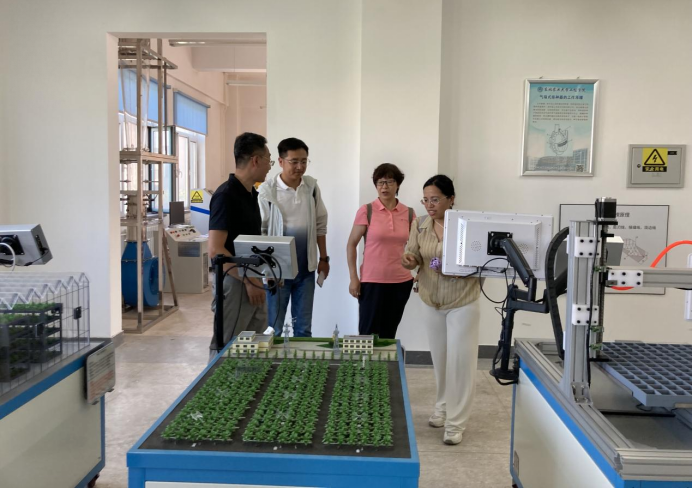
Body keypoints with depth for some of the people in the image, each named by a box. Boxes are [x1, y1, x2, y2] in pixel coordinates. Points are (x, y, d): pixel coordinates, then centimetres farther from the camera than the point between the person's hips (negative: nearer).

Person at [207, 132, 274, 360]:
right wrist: (248, 280, -21)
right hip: (233, 283, -9)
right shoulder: (226, 195, -17)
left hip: (252, 282, 9)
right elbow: (215, 250, -22)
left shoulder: (251, 194, 11)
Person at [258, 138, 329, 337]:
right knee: (273, 328, 8)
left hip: (306, 269, 4)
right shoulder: (267, 190, -11)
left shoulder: (312, 186, 3)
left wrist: (324, 258, 11)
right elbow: (258, 231, -8)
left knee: (304, 328, 13)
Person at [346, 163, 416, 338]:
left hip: (402, 282, 3)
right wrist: (353, 278, -7)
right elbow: (351, 245, -2)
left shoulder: (409, 213, 5)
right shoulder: (366, 211, -4)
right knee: (369, 333, 0)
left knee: (389, 333, 11)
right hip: (372, 281, -3)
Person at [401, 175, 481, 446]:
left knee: (460, 361, -1)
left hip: (462, 303, -4)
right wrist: (409, 261, -24)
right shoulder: (419, 225, -1)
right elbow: (412, 255, 0)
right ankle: (443, 408, 34)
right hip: (432, 302, 4)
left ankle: (456, 423, 9)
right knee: (440, 360, 15)